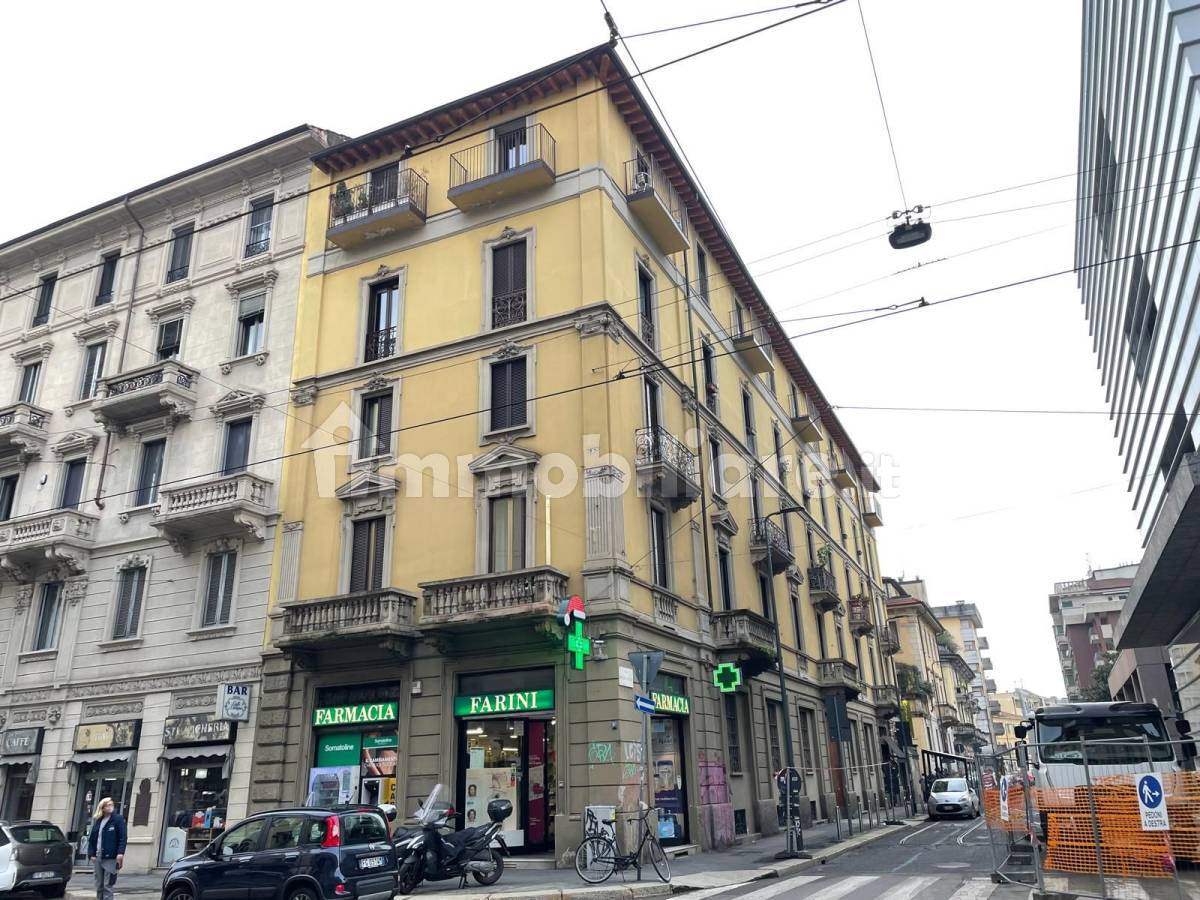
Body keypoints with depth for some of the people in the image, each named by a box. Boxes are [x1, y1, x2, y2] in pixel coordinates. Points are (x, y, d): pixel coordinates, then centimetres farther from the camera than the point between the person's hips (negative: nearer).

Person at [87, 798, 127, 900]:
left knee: (107, 885, -6)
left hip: (110, 858, -6)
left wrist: (121, 853, -19)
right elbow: (92, 838, 13)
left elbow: (123, 837, -10)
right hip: (97, 857, 6)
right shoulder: (97, 821, 12)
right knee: (99, 885, 13)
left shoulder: (118, 819, -4)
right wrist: (91, 853, 1)